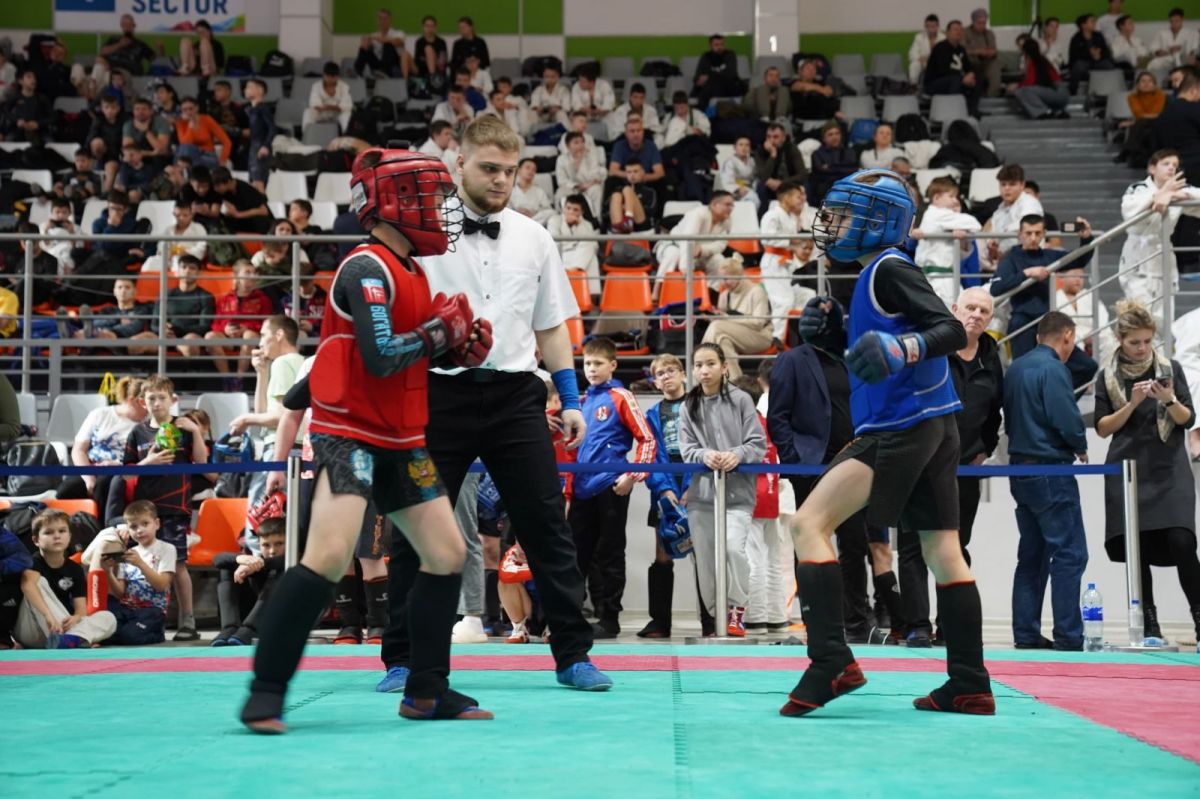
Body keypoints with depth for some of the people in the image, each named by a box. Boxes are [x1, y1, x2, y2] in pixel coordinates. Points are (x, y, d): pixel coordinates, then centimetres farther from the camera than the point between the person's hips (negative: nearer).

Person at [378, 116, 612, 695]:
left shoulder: (533, 238, 12)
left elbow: (551, 326, 16)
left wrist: (570, 401, 11)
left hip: (515, 394, 3)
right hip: (440, 393, -2)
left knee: (547, 526, 2)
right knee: (416, 529, 3)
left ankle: (573, 655, 11)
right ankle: (402, 661, 15)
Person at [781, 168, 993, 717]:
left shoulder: (888, 268, -9)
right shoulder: (876, 273, 19)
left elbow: (953, 330, -18)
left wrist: (902, 348, -34)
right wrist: (834, 328, 11)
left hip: (902, 426, -10)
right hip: (931, 426, 10)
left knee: (809, 523, -10)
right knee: (942, 552, 10)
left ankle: (832, 662, -16)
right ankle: (970, 687, 14)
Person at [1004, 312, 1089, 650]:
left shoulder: (1016, 368, 13)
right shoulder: (1053, 369, -13)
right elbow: (1067, 419, -20)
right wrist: (1081, 448, -2)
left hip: (1020, 468, 9)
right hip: (1051, 470, -9)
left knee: (1031, 555, 12)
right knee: (1069, 554, -5)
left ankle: (1026, 635, 13)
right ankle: (1068, 637, -7)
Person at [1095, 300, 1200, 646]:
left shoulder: (1170, 368, 5)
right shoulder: (1108, 376, 5)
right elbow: (1103, 428, 2)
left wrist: (1169, 401, -16)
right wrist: (1132, 403, -12)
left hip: (1170, 470, -1)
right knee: (1136, 548, -2)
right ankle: (1149, 627, 6)